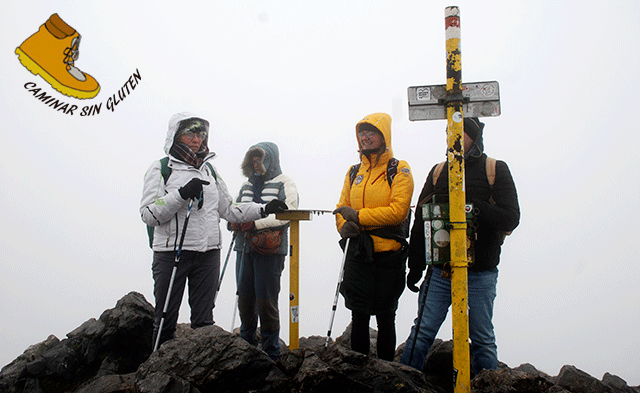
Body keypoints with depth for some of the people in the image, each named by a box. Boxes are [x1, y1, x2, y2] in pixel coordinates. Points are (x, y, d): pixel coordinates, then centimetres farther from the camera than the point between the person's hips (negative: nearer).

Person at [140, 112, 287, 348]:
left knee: (204, 320, 9)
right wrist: (181, 195, -20)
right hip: (171, 252, -4)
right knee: (166, 319, 2)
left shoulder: (209, 170, 17)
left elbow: (228, 210, 20)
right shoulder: (160, 169, 2)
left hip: (208, 254, 4)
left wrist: (263, 209, 10)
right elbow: (148, 214, -9)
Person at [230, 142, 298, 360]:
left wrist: (255, 223, -16)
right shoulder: (247, 185, 21)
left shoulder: (284, 184, 2)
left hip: (270, 250, -6)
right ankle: (246, 345, 25)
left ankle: (271, 352, 9)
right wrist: (235, 222, 0)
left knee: (266, 301, -4)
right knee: (245, 298, 10)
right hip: (245, 248, 6)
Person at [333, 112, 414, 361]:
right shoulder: (354, 172, 13)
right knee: (358, 315, 9)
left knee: (385, 317, 9)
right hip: (357, 254, 4)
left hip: (388, 255, -4)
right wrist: (343, 225, -9)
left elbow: (397, 211, -15)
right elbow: (342, 207, 13)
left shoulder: (399, 170, -2)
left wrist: (359, 216, -17)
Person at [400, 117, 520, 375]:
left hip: (480, 274, -2)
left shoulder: (496, 170, 1)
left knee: (482, 339, 10)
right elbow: (420, 222, 10)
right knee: (422, 332, 4)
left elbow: (510, 218, -9)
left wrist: (471, 206, -21)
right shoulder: (438, 172, 9)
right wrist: (415, 266, 8)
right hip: (440, 271, 2)